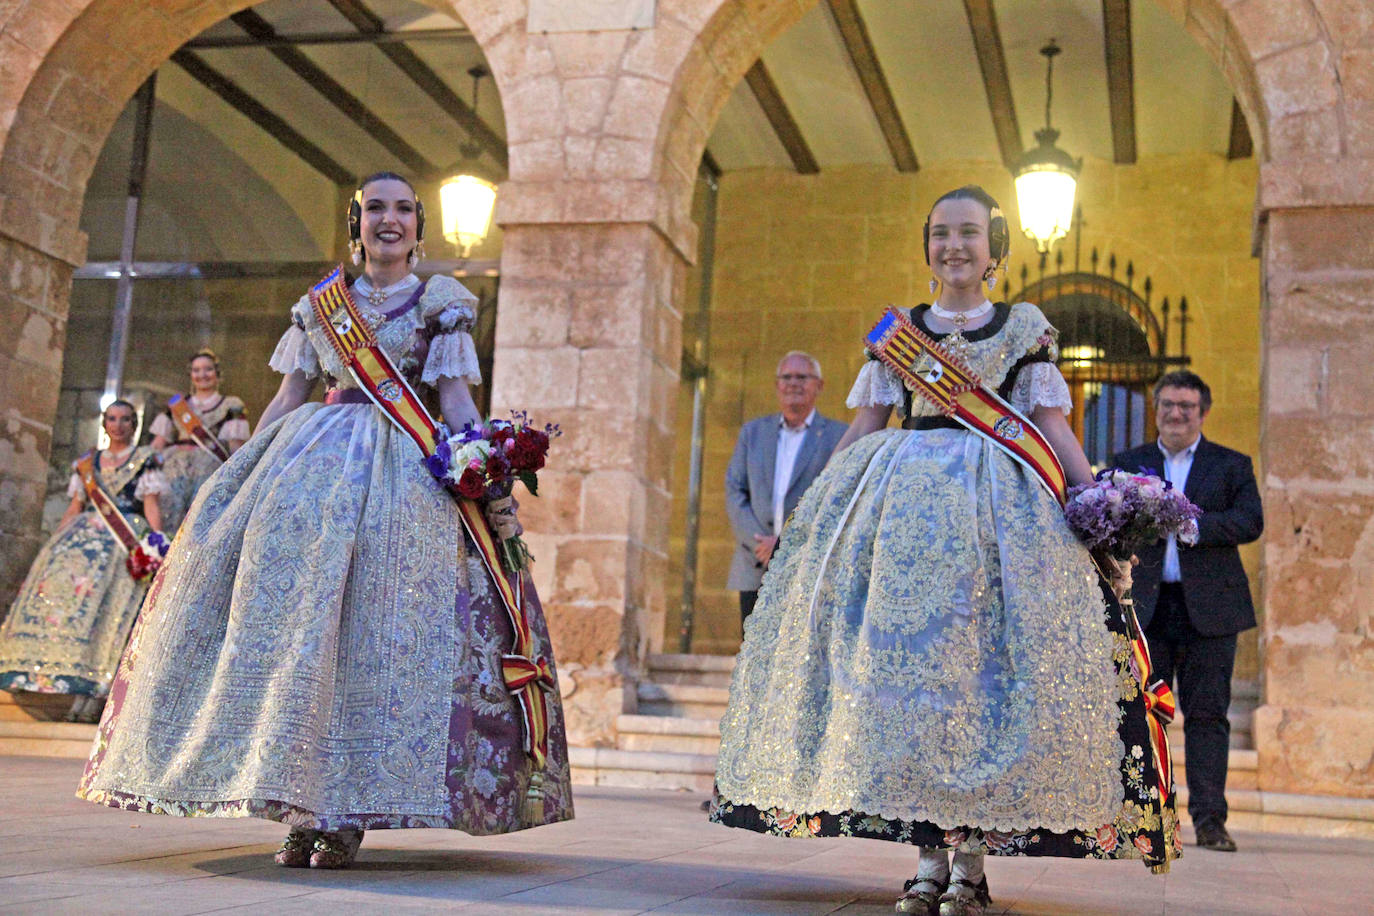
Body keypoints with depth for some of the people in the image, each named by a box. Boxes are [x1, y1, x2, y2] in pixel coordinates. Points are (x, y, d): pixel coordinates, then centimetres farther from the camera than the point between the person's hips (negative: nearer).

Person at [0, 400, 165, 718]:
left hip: (126, 539, -4)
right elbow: (74, 507, 19)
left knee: (105, 600, -21)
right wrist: (54, 541, 11)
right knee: (59, 582, -16)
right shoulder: (87, 462, 21)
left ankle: (91, 692, -28)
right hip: (84, 535, 4)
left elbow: (151, 506, 1)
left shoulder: (144, 460, 9)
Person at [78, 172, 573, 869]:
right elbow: (287, 397, 18)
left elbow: (456, 400, 2)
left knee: (366, 624, -14)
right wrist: (244, 467, 11)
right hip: (311, 457, 4)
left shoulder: (441, 303, 8)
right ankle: (298, 808, -3)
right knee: (285, 604, -8)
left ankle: (346, 811, -10)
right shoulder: (319, 303, 18)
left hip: (403, 468, -3)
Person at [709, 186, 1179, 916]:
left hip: (997, 503, -2)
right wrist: (813, 504, 9)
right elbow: (864, 424, 14)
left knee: (982, 663, -7)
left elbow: (1051, 427, 5)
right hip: (900, 501, 2)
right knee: (903, 659, -5)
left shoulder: (1024, 329, 10)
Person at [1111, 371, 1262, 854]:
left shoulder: (1232, 465, 10)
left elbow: (1251, 521, -5)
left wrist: (1193, 524, -18)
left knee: (1207, 713, -1)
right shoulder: (1129, 463, 14)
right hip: (1146, 608, 1)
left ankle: (1209, 819, 3)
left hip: (1209, 609, -1)